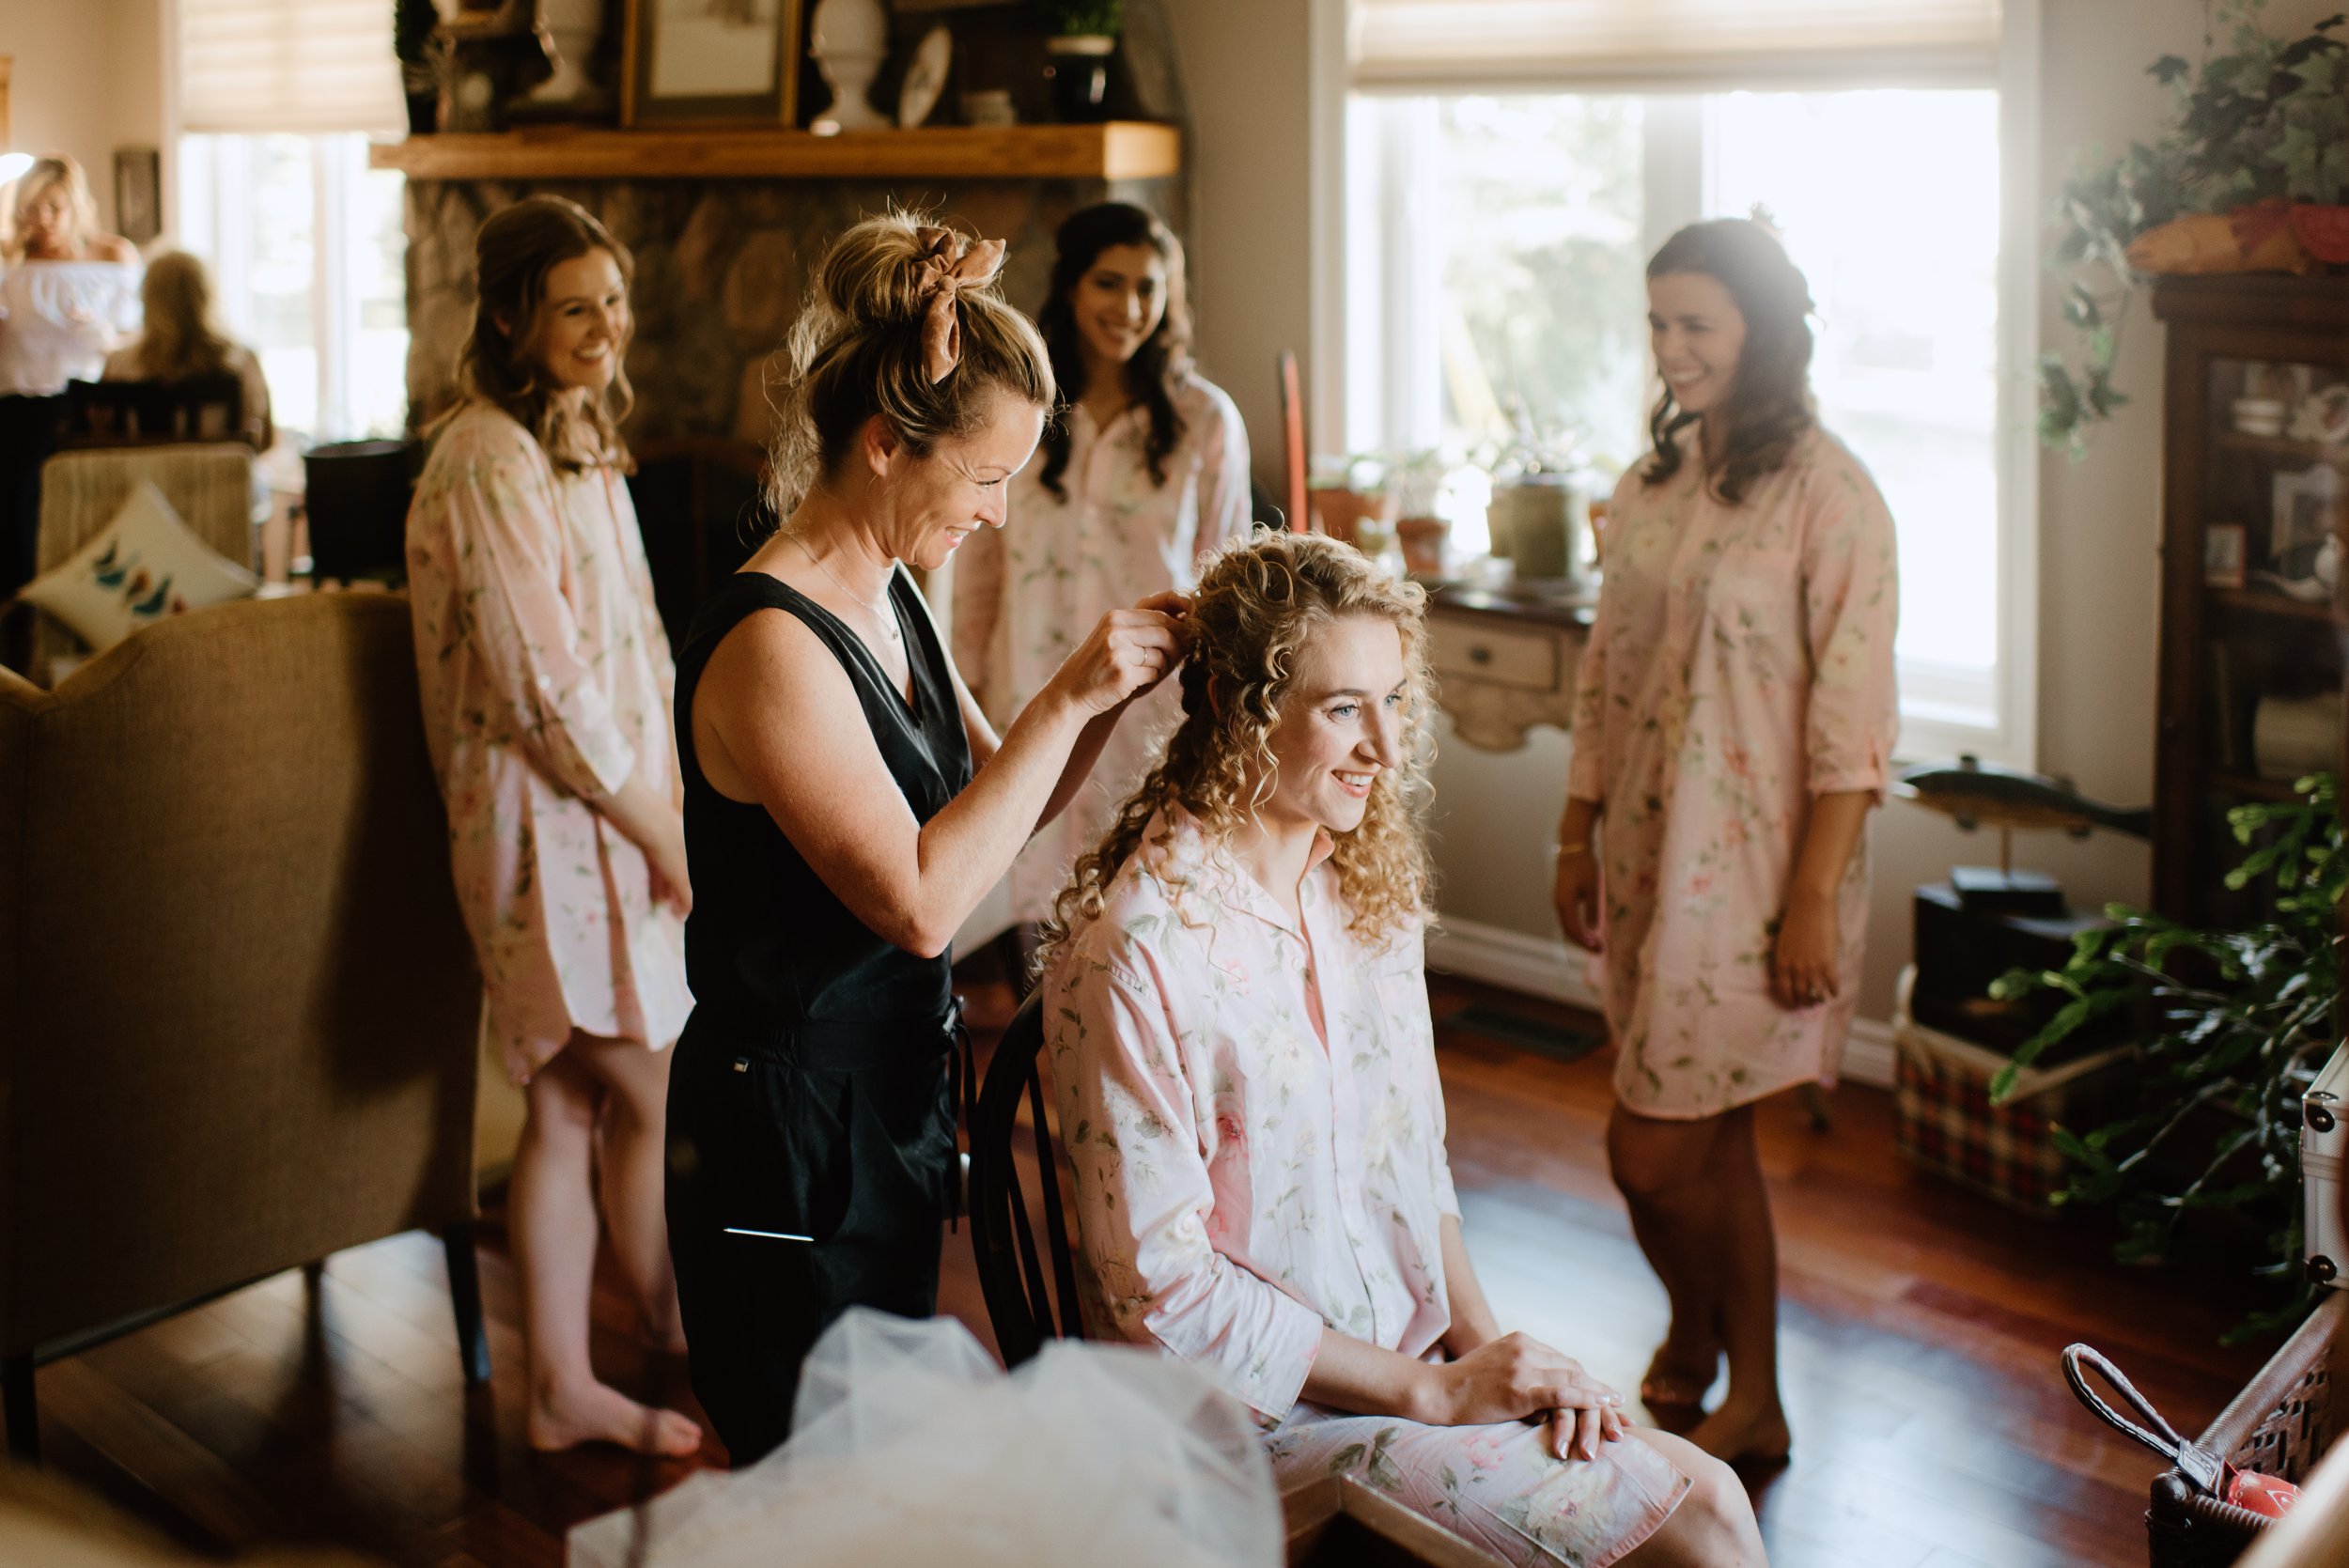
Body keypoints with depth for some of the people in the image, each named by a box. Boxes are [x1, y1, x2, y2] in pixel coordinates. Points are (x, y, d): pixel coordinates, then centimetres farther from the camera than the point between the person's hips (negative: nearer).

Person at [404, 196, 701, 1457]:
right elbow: (546, 688, -19)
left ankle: (562, 1387, 21)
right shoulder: (490, 465, -17)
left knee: (570, 1109, 12)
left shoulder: (575, 439, 13)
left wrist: (658, 804, 10)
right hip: (553, 821, -9)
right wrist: (661, 830, -12)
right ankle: (675, 1341, 23)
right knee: (647, 1096, 4)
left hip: (609, 809, 9)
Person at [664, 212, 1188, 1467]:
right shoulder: (772, 644, -23)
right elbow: (920, 899, -28)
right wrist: (1066, 699, -24)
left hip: (890, 1103, 9)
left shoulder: (889, 600, 6)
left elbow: (996, 808, 14)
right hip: (788, 1136, -9)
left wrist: (1106, 696, -2)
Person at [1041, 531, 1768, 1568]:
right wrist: (1434, 1391, -14)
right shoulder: (1133, 947, -20)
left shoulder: (1367, 883, 4)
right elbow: (1161, 1286, -17)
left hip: (1418, 1356, 7)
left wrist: (1482, 1340, -3)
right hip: (1269, 1403, -7)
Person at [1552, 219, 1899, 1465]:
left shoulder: (1827, 497, -13)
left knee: (1652, 1152, -6)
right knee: (1708, 1140, 14)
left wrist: (1813, 900, -17)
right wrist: (1578, 835, 13)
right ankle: (1749, 1400, 30)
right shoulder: (1651, 485, 9)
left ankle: (1696, 1343, 22)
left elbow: (1852, 720, -15)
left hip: (1750, 867, -7)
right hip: (1650, 851, 7)